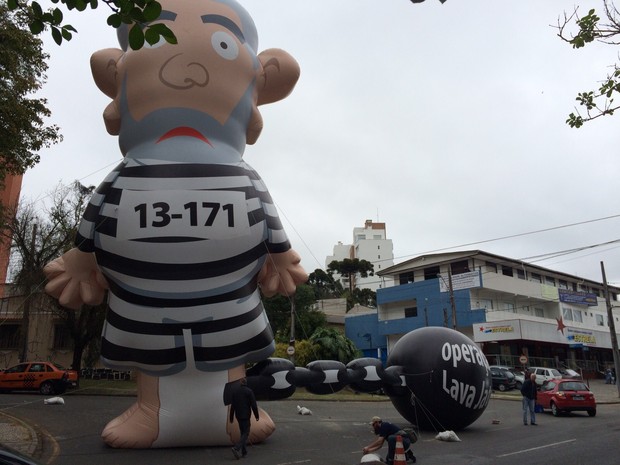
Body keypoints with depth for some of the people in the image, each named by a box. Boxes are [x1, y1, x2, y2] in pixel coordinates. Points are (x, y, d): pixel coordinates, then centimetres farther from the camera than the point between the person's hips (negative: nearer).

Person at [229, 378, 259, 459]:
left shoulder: (235, 391, 6)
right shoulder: (249, 391, -8)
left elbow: (232, 405, 8)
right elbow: (253, 405, -10)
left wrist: (231, 417, 13)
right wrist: (256, 416, -3)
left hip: (238, 415, 5)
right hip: (245, 415, -5)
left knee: (242, 432, 16)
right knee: (246, 433, -2)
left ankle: (243, 452, 16)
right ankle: (236, 448, -21)